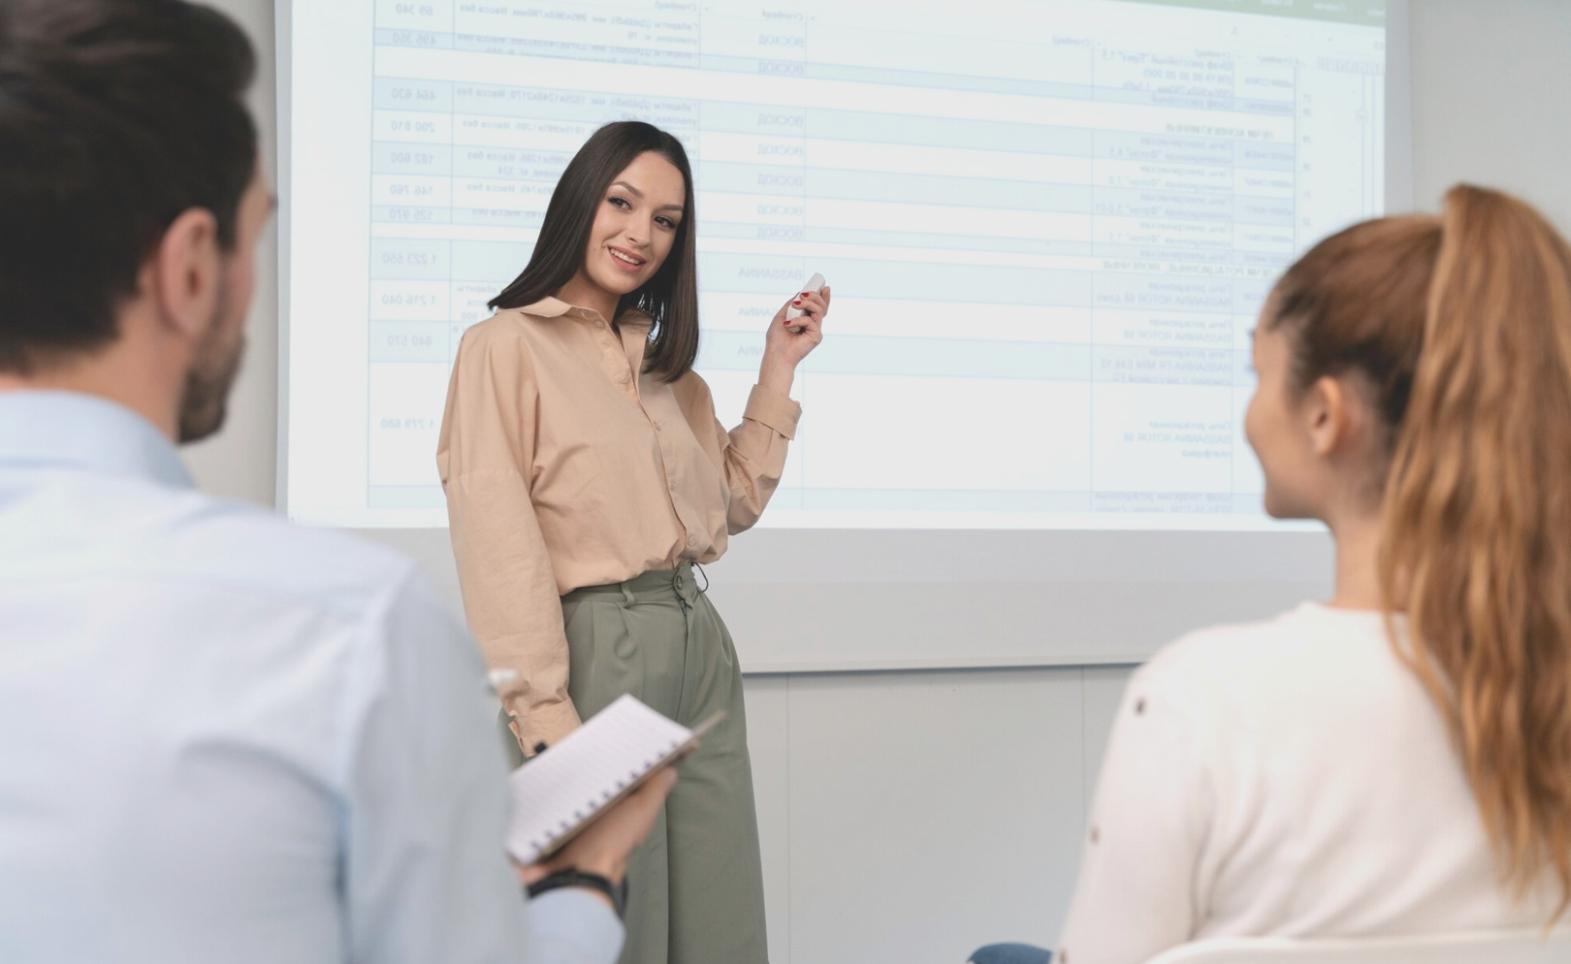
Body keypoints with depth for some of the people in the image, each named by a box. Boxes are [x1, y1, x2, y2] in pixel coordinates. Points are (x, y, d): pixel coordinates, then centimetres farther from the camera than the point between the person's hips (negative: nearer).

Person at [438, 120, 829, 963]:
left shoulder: (665, 363, 18)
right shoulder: (505, 347, -6)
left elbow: (734, 503, 20)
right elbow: (500, 549, -14)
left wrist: (778, 367, 15)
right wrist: (545, 719, -20)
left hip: (697, 644, 7)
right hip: (593, 648, -7)